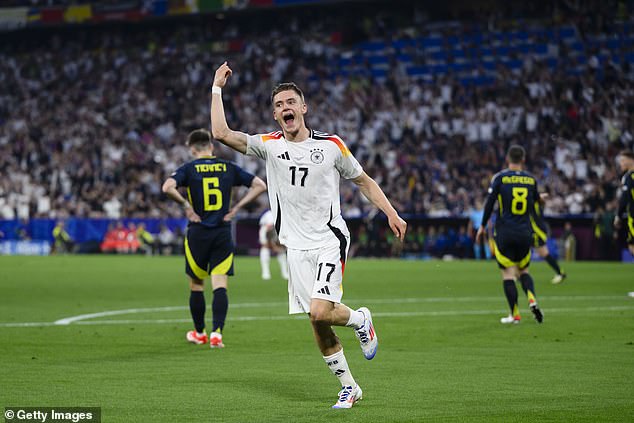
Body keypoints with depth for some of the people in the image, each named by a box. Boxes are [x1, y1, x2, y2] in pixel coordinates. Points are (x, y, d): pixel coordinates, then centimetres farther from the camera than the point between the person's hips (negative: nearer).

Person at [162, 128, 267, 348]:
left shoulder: (189, 169, -3)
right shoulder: (228, 168, 5)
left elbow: (168, 187, -20)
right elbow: (259, 185, 4)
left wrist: (186, 205, -8)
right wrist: (236, 207, 4)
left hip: (197, 233, -1)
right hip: (223, 233, 1)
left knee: (196, 286, 14)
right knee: (219, 285, -2)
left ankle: (199, 333, 24)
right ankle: (217, 332, -15)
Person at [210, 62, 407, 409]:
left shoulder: (331, 145, -1)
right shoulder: (269, 145, 2)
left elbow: (363, 181, 10)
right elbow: (221, 133, -8)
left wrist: (391, 214, 3)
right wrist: (217, 88, -5)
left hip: (330, 240, -3)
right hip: (297, 247, 3)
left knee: (319, 312, -20)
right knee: (318, 325, 3)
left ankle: (360, 319, 13)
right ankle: (348, 387, 18)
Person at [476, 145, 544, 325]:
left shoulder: (499, 178, -5)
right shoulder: (531, 179, 4)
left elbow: (489, 203, -6)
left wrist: (483, 226, 5)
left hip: (504, 233, -3)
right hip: (525, 233, 3)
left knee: (508, 274, 1)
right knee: (523, 271, 18)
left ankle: (515, 315, 0)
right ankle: (532, 300, -6)